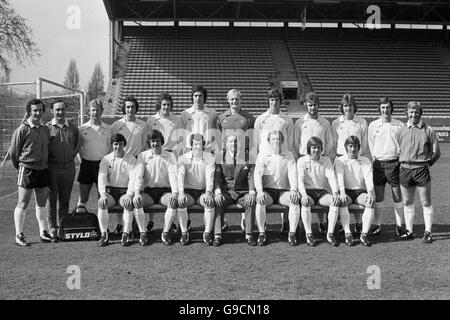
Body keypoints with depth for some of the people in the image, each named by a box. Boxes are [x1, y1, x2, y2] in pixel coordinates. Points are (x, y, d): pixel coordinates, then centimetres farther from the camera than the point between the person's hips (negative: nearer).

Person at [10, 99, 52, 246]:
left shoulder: (45, 129, 8)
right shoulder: (22, 130, -9)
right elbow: (13, 152, -4)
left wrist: (44, 165, 15)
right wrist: (21, 167, 5)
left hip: (43, 170, 6)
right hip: (27, 170, -6)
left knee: (42, 203, 13)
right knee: (22, 204, 0)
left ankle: (43, 233, 22)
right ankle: (19, 236, 6)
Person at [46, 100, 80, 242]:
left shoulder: (73, 128, 9)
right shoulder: (47, 127, -1)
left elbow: (77, 145, 18)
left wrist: (71, 157, 9)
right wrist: (48, 160, -1)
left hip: (69, 168, 3)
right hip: (52, 168, -3)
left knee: (65, 200, 8)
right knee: (51, 200, 0)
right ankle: (53, 230, 6)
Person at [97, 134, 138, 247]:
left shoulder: (131, 159, 2)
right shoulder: (106, 159, 6)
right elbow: (101, 178, -4)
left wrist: (129, 194, -24)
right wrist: (103, 194, -20)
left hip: (125, 191, -1)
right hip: (110, 191, 1)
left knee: (128, 204, -33)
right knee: (101, 203, -29)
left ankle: (126, 234, -22)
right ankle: (104, 234, -21)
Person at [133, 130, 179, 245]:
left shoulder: (170, 156, 3)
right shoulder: (143, 156, 4)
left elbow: (173, 175, -9)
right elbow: (138, 175, -6)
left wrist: (175, 193, -27)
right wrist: (137, 193, -24)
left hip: (165, 191, 0)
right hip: (148, 191, 1)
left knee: (174, 201, -33)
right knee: (136, 201, -31)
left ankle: (165, 233, -20)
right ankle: (142, 233, -20)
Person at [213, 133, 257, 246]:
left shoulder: (248, 157, 6)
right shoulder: (220, 158, 5)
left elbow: (251, 176, -2)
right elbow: (217, 177, -4)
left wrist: (252, 192, -20)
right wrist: (218, 192, -22)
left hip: (243, 192, 0)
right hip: (226, 192, 0)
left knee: (250, 202, -31)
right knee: (217, 202, -29)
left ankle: (249, 235, -24)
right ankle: (217, 236, -27)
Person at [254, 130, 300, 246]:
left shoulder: (288, 155, 11)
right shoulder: (262, 155, 7)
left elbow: (292, 173, -2)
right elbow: (258, 174, -6)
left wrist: (293, 190, -21)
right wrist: (259, 191, -24)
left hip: (283, 191, 1)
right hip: (267, 190, -1)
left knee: (295, 200, -30)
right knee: (259, 201, -33)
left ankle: (292, 233, -23)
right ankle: (261, 233, -23)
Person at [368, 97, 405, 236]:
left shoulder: (399, 125, 2)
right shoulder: (373, 125, 5)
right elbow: (371, 145, 11)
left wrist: (399, 160, -2)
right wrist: (376, 159, 5)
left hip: (394, 163, -1)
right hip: (378, 163, 1)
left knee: (397, 196, 0)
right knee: (378, 197, 6)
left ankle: (399, 226, 8)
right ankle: (376, 225, 13)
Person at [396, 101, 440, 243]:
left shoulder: (428, 130, 0)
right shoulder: (401, 131, 7)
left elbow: (436, 152, 4)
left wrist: (426, 164, 6)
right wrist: (403, 162, 8)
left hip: (422, 169, -3)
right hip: (404, 169, 3)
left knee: (426, 203, 1)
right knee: (407, 203, 9)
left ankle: (428, 233, 7)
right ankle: (409, 231, 18)